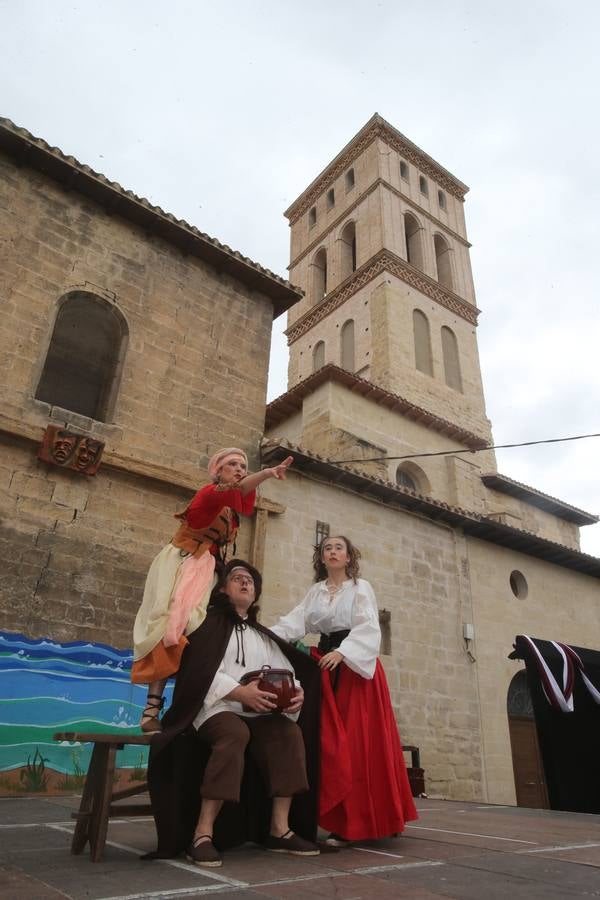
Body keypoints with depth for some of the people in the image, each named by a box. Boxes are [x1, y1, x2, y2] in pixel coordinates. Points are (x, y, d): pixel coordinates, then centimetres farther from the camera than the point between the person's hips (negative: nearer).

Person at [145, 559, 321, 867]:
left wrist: (296, 691, -14)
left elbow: (287, 671, 10)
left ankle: (279, 829, -18)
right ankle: (202, 833, -32)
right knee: (235, 733, -37)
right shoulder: (209, 622, 5)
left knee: (290, 731, -22)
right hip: (214, 706, -5)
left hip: (256, 712, 5)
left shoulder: (263, 635, 23)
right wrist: (240, 692, -25)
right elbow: (200, 671, -11)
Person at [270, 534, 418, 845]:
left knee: (361, 740, -6)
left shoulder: (361, 588, 3)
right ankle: (342, 821, 8)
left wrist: (341, 652, -26)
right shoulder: (315, 592, 14)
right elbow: (295, 622, 1)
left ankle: (369, 817, 2)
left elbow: (368, 627, -10)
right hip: (326, 667, 4)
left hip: (355, 667, -3)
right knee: (331, 742, 1)